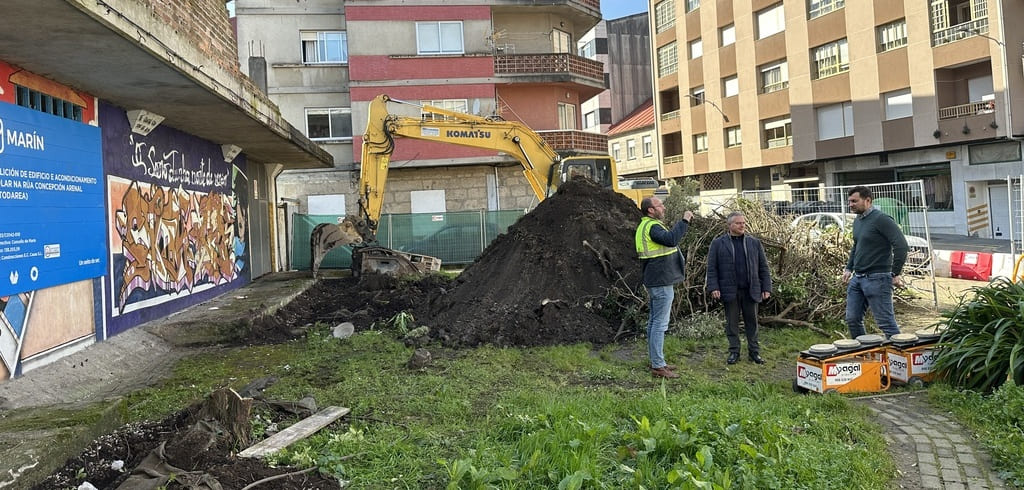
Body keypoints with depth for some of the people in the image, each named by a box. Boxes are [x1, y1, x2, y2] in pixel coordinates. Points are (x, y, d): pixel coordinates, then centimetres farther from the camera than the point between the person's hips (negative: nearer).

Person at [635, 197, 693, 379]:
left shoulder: (646, 226, 17)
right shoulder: (652, 227, -18)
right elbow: (671, 239, -35)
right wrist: (684, 221, -28)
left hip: (655, 281, 11)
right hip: (661, 282, -11)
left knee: (654, 321, 15)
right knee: (660, 323, -8)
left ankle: (656, 361, 23)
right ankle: (658, 366, -4)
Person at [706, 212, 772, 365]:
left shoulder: (755, 243, 9)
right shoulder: (718, 243, 2)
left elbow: (763, 267, 9)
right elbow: (712, 268, 0)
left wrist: (766, 288, 3)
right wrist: (714, 287, -9)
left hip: (751, 291, 2)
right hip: (730, 291, -2)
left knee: (752, 322, 8)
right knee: (732, 322, 5)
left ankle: (754, 352, 17)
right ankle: (734, 351, 14)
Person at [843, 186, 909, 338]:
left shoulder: (881, 219, -13)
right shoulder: (857, 221, 14)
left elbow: (901, 246, -17)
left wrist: (896, 273, -14)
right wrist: (849, 269, 17)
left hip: (877, 279, -8)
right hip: (857, 278, 9)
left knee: (886, 323, -3)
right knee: (852, 320, 10)